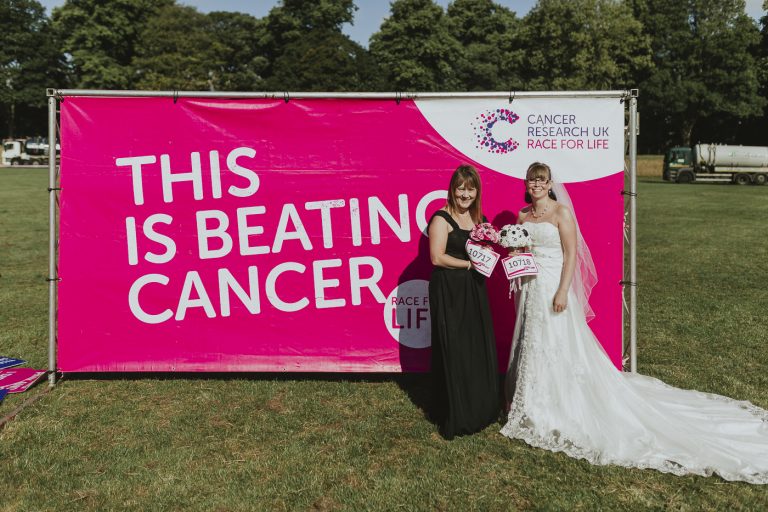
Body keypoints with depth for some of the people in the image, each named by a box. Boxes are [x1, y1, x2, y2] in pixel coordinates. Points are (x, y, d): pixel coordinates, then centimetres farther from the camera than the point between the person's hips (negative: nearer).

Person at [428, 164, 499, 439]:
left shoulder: (479, 218, 13)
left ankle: (481, 410, 27)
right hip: (449, 291, -7)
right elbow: (437, 257, -16)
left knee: (480, 349, 11)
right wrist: (470, 264, -12)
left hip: (474, 290, 7)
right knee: (454, 353, 0)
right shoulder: (442, 218, -9)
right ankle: (455, 418, 14)